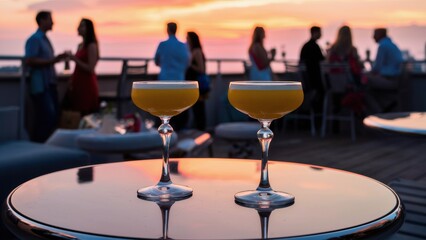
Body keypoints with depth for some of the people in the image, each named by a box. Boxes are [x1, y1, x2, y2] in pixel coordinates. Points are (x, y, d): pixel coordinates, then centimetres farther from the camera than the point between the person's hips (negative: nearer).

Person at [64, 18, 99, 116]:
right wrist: (72, 81, 10)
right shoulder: (80, 45, 13)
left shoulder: (92, 46, -11)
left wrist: (75, 59, -18)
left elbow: (90, 68, -17)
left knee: (86, 114, -7)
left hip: (87, 84, -8)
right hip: (78, 83, 8)